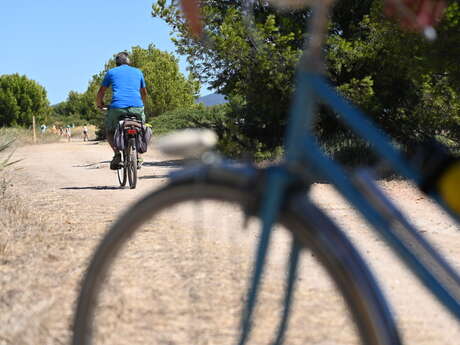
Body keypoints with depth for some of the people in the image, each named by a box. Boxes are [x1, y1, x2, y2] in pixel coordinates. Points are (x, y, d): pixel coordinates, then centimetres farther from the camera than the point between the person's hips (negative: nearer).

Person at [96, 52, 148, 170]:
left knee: (109, 131, 22)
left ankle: (116, 152, -5)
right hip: (137, 107, 2)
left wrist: (99, 104, 39)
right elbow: (144, 93, 35)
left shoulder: (111, 72, 18)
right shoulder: (138, 72, 24)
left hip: (117, 107, -2)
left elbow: (100, 93, 19)